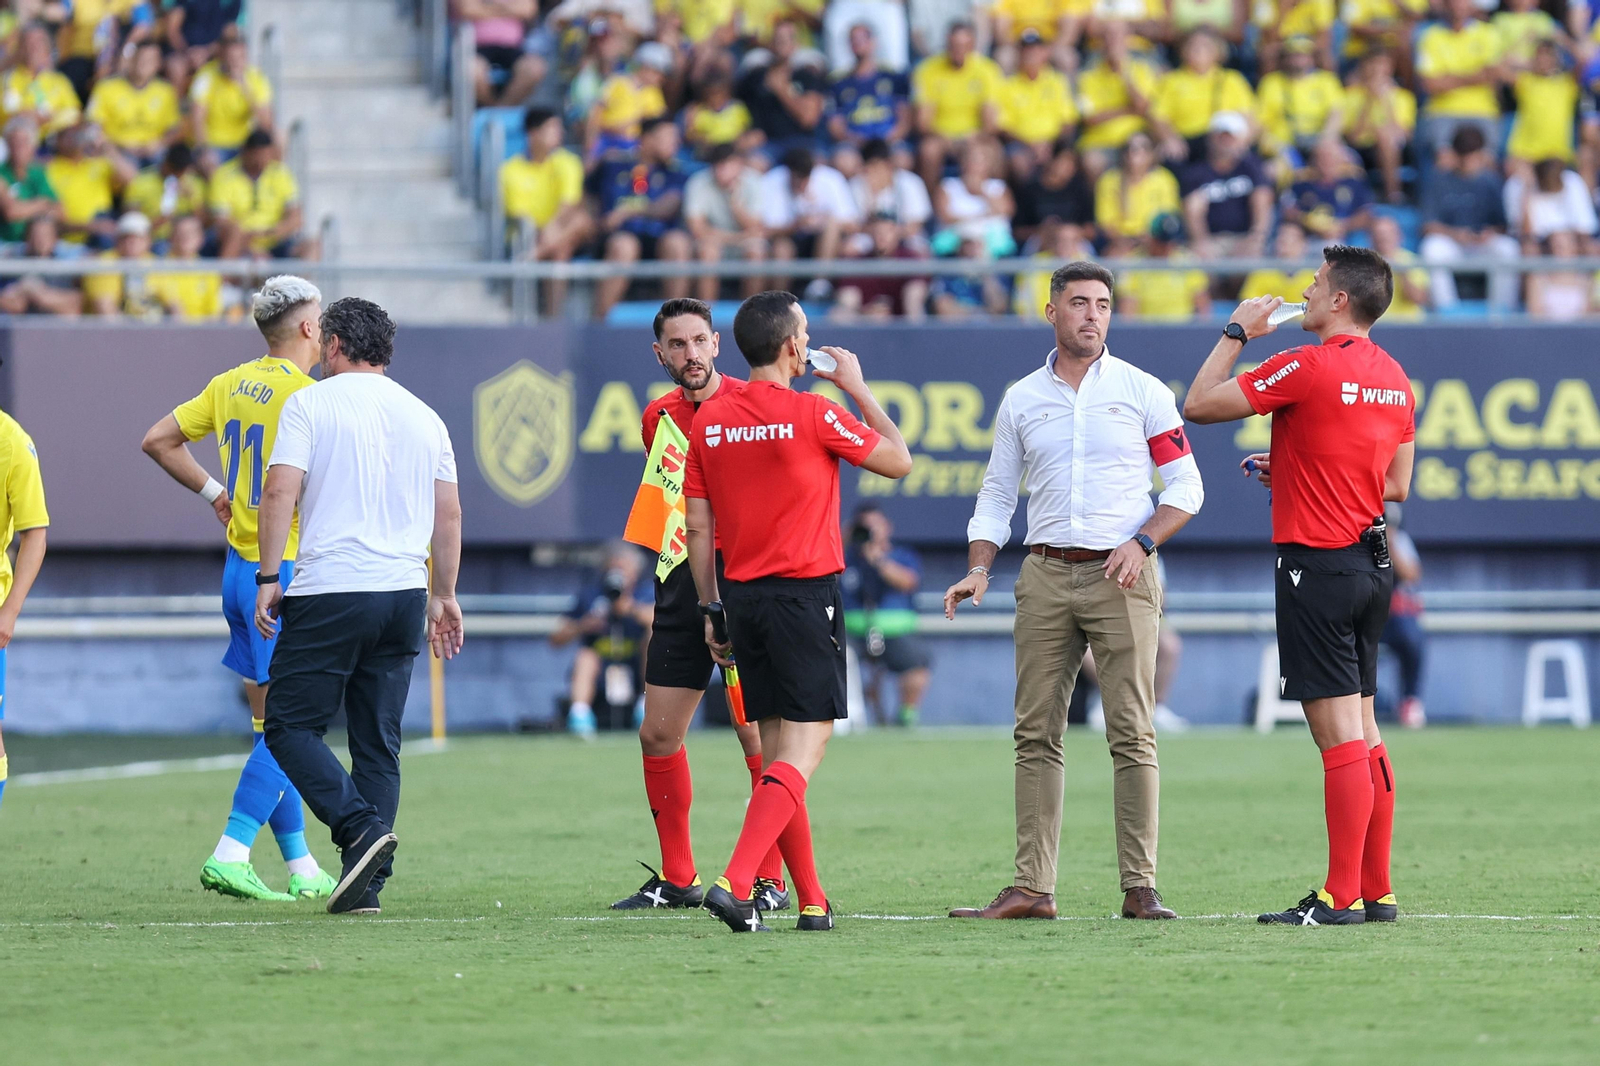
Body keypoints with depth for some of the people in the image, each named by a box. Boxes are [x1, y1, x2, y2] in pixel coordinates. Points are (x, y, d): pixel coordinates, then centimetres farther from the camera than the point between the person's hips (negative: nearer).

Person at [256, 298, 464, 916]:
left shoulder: (311, 403, -1)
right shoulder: (424, 417, 13)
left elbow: (280, 489, -10)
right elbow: (449, 513, 15)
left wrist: (269, 577, -7)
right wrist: (443, 595, 22)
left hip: (329, 593, -5)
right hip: (403, 593, 5)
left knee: (290, 724, 1)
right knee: (378, 743, 8)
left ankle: (362, 828, -19)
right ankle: (367, 884, 3)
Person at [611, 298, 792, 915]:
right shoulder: (658, 418, 11)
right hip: (682, 590, 6)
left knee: (756, 735, -9)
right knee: (658, 733, 3)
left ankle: (770, 880, -2)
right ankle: (676, 878, 14)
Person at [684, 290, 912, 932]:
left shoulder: (710, 420, 5)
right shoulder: (812, 414, -11)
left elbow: (698, 526, 7)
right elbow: (898, 461, 2)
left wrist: (711, 608, 15)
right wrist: (856, 387, 11)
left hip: (742, 596, 6)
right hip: (806, 592, -6)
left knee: (777, 752, 12)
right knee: (803, 752, -7)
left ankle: (812, 900, 13)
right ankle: (735, 883, -23)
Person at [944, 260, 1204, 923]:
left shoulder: (1143, 392, 4)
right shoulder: (1021, 400, 12)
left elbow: (1186, 485, 4)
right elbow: (997, 494, 16)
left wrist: (1143, 542, -12)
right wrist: (978, 571, 1)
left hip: (1121, 576, -3)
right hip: (1045, 575, 3)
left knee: (1131, 735, -7)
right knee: (1036, 735, 0)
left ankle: (1140, 888, -6)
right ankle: (1032, 888, 2)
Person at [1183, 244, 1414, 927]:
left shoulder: (1308, 368, -15)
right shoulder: (1393, 378, 10)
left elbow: (1199, 405, -10)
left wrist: (1237, 332, 3)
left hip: (1318, 566, -8)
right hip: (1370, 564, 8)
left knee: (1340, 737, -8)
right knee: (1364, 735, 13)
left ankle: (1342, 896, -8)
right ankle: (1375, 889, 15)